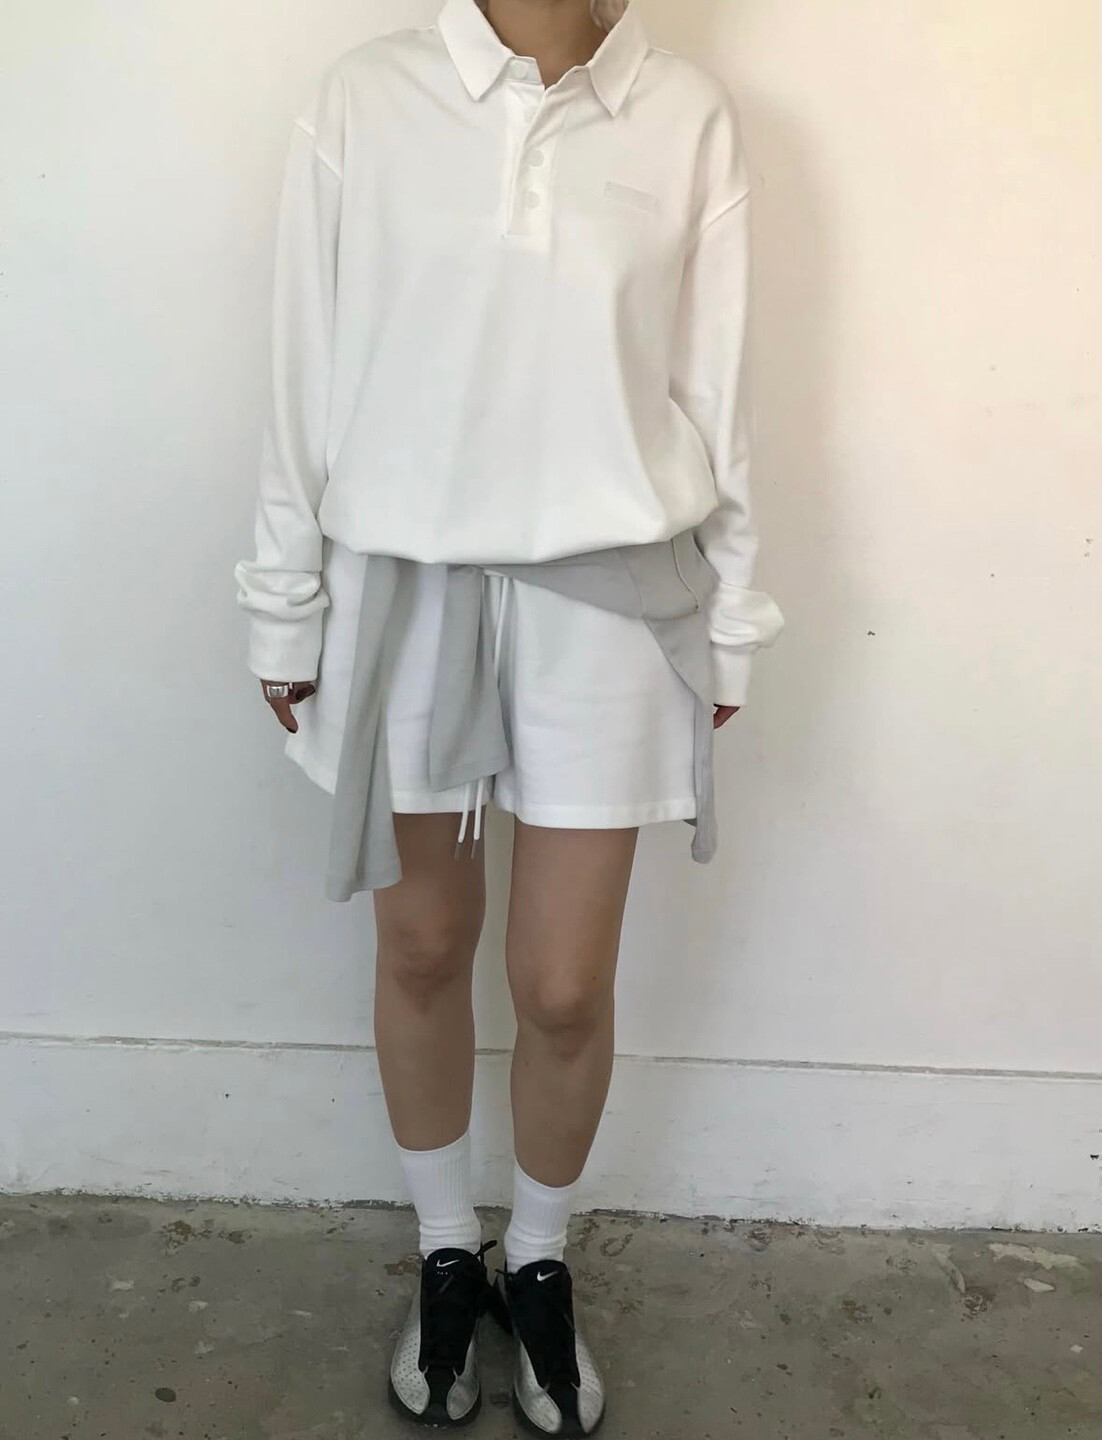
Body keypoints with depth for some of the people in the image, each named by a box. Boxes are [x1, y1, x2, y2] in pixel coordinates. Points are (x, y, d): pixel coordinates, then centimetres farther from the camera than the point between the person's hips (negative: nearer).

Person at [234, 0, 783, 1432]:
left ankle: (540, 1265, 34)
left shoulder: (690, 117, 1)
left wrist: (727, 623, 5)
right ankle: (447, 1256, 37)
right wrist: (287, 607, 4)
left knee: (565, 981, 4)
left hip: (604, 593, 0)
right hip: (405, 584, 1)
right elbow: (310, 375, 2)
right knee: (424, 945, 13)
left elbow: (717, 387, 3)